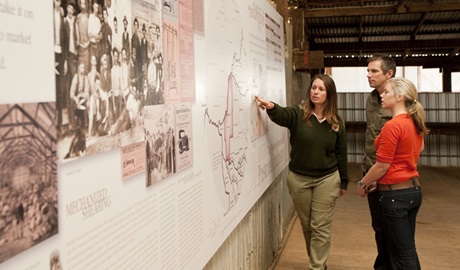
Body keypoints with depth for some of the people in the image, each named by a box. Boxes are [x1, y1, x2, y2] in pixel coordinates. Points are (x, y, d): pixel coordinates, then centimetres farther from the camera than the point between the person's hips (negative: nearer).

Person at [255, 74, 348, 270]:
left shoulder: (336, 122, -1)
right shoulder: (298, 114, -6)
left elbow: (341, 153, 4)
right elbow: (281, 116, -29)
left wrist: (343, 181, 6)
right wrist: (272, 108, -52)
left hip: (327, 179, -1)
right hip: (299, 179, 1)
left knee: (321, 227, 2)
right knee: (307, 225, 15)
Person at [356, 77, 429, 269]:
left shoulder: (392, 126, -20)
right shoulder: (415, 123, 7)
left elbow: (382, 166, -19)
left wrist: (362, 184, -3)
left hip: (395, 194, -8)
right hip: (414, 190, 9)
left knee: (403, 253, 3)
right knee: (409, 249, 18)